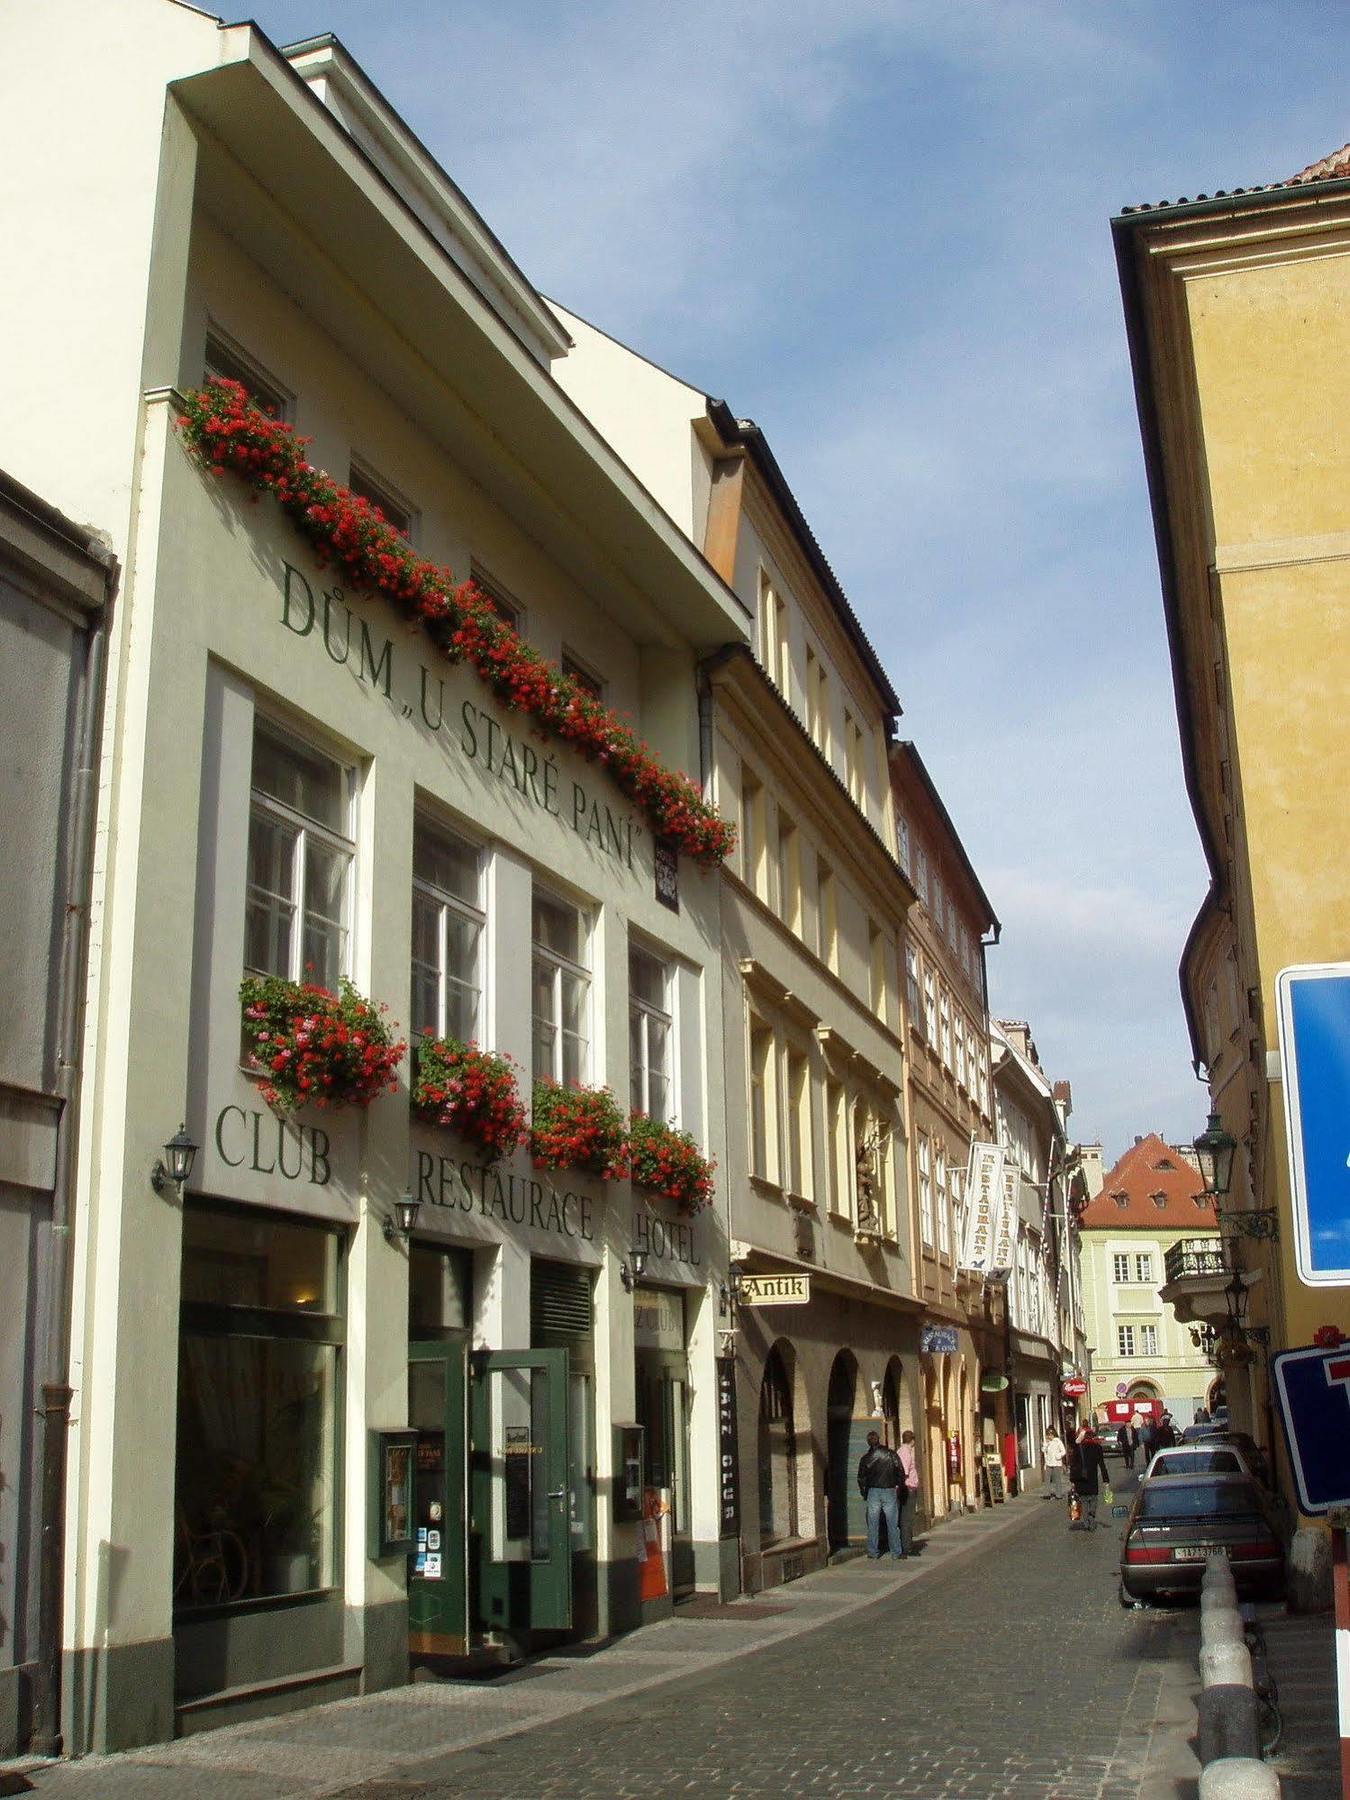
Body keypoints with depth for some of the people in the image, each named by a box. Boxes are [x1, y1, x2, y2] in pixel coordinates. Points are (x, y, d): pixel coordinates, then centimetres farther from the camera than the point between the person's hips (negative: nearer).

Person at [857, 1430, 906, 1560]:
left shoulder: (865, 1458, 1)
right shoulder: (891, 1454, -3)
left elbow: (861, 1478, 4)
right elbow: (900, 1472, -4)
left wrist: (864, 1493, 17)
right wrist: (901, 1486, 9)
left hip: (873, 1491, 1)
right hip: (889, 1491, -1)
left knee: (873, 1524, 7)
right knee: (892, 1524, 4)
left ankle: (873, 1552, 8)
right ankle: (896, 1552, 6)